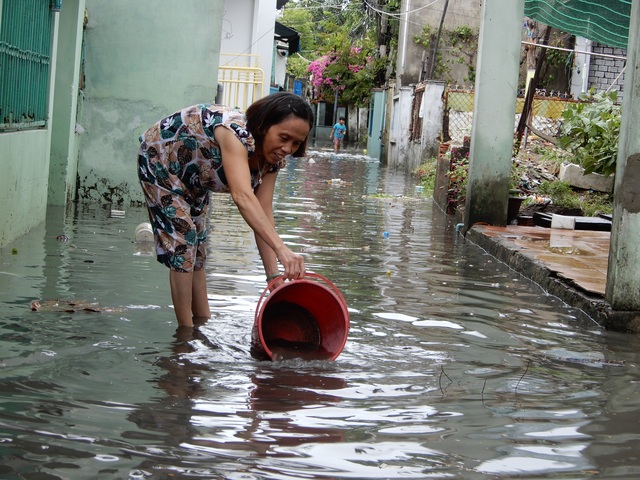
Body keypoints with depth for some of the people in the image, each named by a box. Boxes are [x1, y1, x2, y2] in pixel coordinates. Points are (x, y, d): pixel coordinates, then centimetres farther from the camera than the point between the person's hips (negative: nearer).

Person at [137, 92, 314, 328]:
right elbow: (242, 197, -56)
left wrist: (274, 275, -28)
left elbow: (263, 214, -19)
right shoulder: (236, 132, -42)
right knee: (183, 241, -12)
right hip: (159, 159, -8)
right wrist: (281, 249, -66)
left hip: (193, 176, 8)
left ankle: (204, 322, 24)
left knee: (198, 247, 14)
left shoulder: (272, 159, -17)